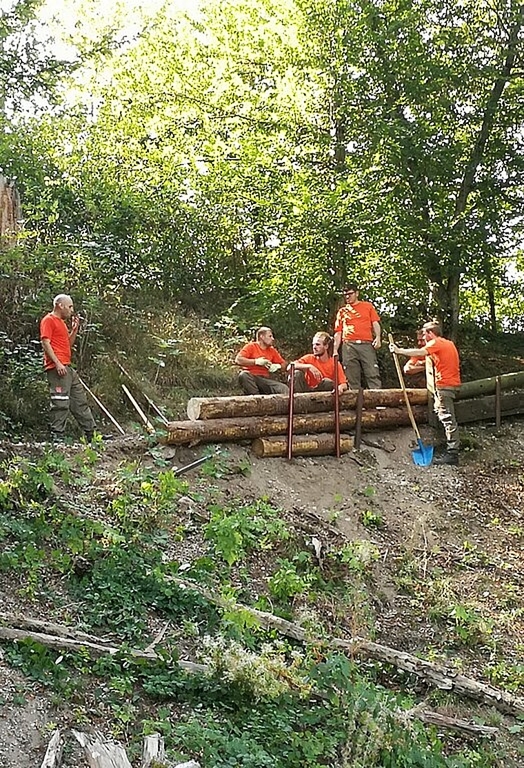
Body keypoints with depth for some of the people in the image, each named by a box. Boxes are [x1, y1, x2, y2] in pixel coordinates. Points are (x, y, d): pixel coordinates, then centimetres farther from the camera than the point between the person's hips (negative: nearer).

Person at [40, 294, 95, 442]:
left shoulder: (61, 322, 23)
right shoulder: (48, 320, -4)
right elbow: (46, 343, -14)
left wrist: (74, 330, 15)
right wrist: (57, 363, -22)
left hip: (67, 367, 10)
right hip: (57, 368, -10)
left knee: (80, 401, 11)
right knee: (60, 403, -12)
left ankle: (91, 433, 15)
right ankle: (57, 438, -10)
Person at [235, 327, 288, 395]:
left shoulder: (272, 351, 16)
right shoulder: (251, 346, 3)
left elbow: (283, 365, 20)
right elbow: (238, 360, -10)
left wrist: (277, 366, -3)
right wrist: (256, 361, -13)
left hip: (265, 379, 3)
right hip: (251, 377, -3)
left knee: (285, 389, -21)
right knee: (243, 375, -38)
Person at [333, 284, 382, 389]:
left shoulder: (368, 306, 18)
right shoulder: (342, 311, 19)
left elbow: (375, 323, 10)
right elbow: (338, 332, 16)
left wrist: (378, 337, -8)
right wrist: (335, 350, 6)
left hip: (366, 344, -1)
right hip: (349, 345, 1)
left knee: (373, 373, -11)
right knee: (352, 376, -4)